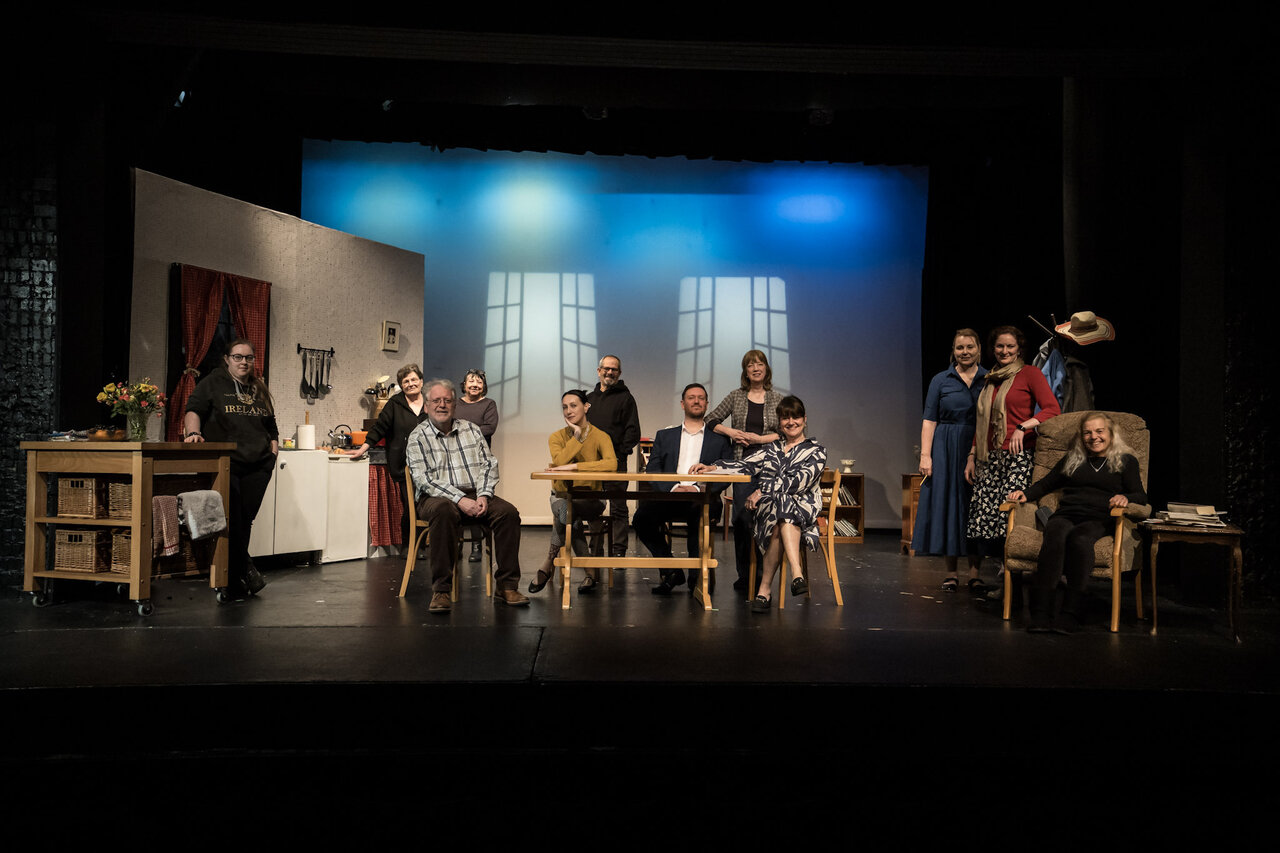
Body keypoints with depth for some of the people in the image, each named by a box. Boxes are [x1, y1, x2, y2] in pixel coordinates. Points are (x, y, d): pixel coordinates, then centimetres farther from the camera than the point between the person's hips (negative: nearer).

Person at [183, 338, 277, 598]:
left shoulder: (259, 390, 21)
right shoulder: (213, 384, 6)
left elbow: (271, 427, 27)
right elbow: (194, 410, -7)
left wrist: (273, 453, 13)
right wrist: (193, 432, -26)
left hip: (257, 467, 4)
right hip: (226, 466, -4)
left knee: (245, 520, 3)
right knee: (232, 521, -8)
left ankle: (233, 579, 16)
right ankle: (244, 571, 3)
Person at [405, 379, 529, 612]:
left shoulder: (471, 429, 16)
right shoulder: (417, 438, 4)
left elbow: (489, 464, 10)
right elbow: (424, 479, -8)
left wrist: (483, 495, -10)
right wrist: (459, 499, -20)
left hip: (475, 493, 4)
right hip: (436, 497, -4)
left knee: (508, 512, -24)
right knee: (444, 511, -39)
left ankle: (506, 587, -20)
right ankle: (441, 591, -35)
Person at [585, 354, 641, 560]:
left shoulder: (625, 398, 4)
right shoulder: (589, 398, 19)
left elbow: (633, 432, -2)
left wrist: (619, 454, -12)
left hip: (616, 462, -5)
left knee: (618, 508, -4)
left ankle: (618, 551, -1)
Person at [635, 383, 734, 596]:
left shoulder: (719, 439, 19)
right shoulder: (665, 436, 24)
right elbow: (652, 469, 10)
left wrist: (698, 489, -13)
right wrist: (672, 488, -10)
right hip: (669, 497, 2)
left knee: (698, 514, -38)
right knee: (642, 517, -29)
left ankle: (697, 575, -19)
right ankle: (671, 572, -12)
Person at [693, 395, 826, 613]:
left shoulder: (816, 451, 11)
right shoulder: (771, 449, 25)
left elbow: (799, 481, -6)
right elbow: (745, 466, 12)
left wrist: (762, 491, -14)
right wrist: (712, 468, -5)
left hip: (804, 510, -2)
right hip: (766, 508, 2)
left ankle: (765, 589, -39)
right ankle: (796, 574, -46)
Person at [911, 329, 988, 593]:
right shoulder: (941, 380, 6)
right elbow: (929, 421, 2)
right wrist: (925, 455, -7)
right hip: (946, 450, 0)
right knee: (947, 505, 1)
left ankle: (974, 572, 9)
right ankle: (951, 573, 9)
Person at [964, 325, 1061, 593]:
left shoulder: (1029, 374, 2)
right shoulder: (990, 380, 20)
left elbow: (1052, 409, -9)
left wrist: (1023, 426, -21)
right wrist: (972, 456, 18)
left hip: (1018, 457, -6)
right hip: (989, 458, 6)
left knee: (1009, 516, -13)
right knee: (983, 516, -1)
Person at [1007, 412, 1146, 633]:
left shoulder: (1126, 461, 21)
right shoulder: (1071, 460, 30)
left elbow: (1141, 495, 10)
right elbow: (1045, 484, 29)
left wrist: (1125, 497, -13)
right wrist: (1026, 494, 9)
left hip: (1099, 519, -2)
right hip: (1065, 515, 2)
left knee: (1079, 538, -40)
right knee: (1055, 536, -37)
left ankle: (1071, 613, -42)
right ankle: (1041, 613, -46)